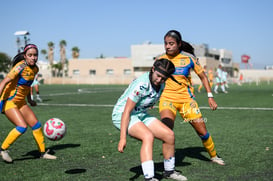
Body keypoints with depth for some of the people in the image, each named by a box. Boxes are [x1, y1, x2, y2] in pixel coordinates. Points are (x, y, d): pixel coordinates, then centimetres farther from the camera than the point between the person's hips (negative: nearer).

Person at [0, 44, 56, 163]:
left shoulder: (35, 69, 4)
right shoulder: (21, 67, -20)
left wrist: (29, 100, 25)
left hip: (20, 102, 8)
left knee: (36, 125, 6)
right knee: (22, 126, -21)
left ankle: (43, 153, 19)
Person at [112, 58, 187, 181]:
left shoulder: (162, 84, -5)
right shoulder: (141, 85, -29)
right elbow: (126, 111, -29)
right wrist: (122, 137, -33)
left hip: (141, 114, 8)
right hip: (122, 114, -8)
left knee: (169, 135, -2)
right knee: (148, 136, -33)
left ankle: (169, 171, 17)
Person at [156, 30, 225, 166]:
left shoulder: (189, 58, -3)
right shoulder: (160, 59, 1)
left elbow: (203, 76, 7)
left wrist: (210, 97, 2)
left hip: (186, 98, 0)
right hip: (167, 98, 0)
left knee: (202, 131, 4)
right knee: (166, 128, -26)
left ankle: (213, 156, 31)